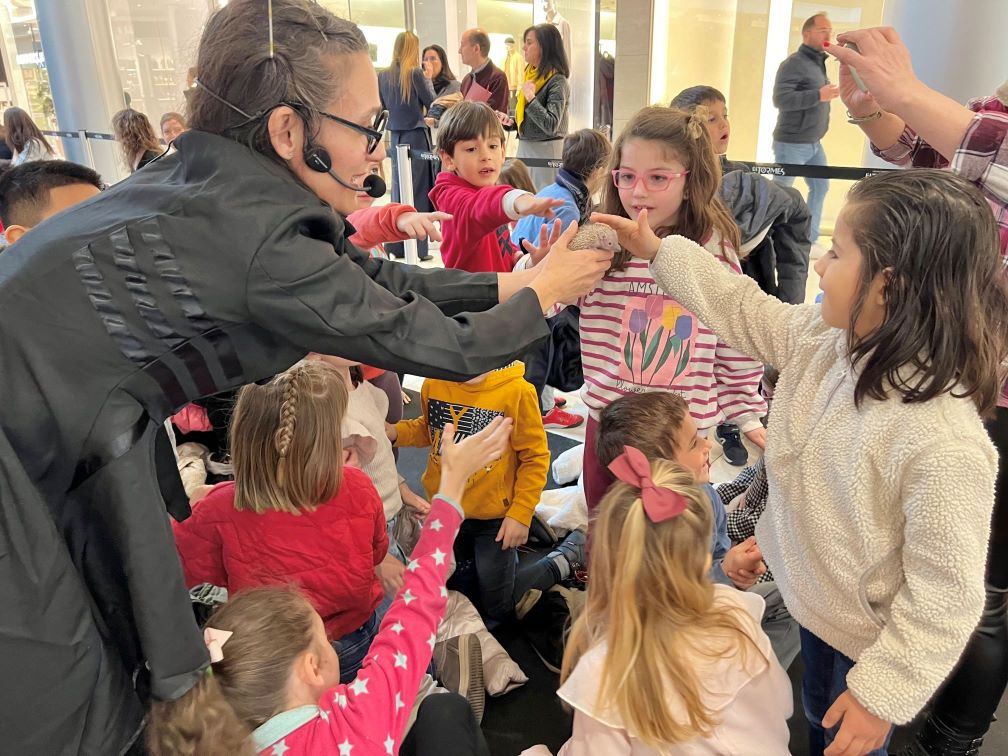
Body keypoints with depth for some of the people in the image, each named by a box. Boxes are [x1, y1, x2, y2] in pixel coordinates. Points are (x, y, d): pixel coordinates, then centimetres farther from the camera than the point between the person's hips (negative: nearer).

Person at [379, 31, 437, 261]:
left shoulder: (384, 75, 5)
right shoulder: (415, 73, -12)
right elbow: (431, 103, -5)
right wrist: (428, 80, 9)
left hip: (395, 135, 6)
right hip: (416, 135, -6)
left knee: (399, 184, 13)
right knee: (418, 189, 0)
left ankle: (396, 244, 16)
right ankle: (416, 248, 2)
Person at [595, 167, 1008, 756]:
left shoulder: (947, 448, -38)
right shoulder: (824, 339, -16)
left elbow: (945, 597, -29)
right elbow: (746, 310, 2)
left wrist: (882, 693, -18)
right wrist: (658, 251, 2)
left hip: (871, 642, -6)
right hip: (816, 605, 7)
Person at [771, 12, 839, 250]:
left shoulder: (819, 63, 14)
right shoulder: (794, 63, -14)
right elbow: (780, 99, -26)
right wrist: (819, 96, -29)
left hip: (814, 144, 9)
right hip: (792, 144, -9)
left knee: (820, 187, 12)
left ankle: (809, 239, 21)